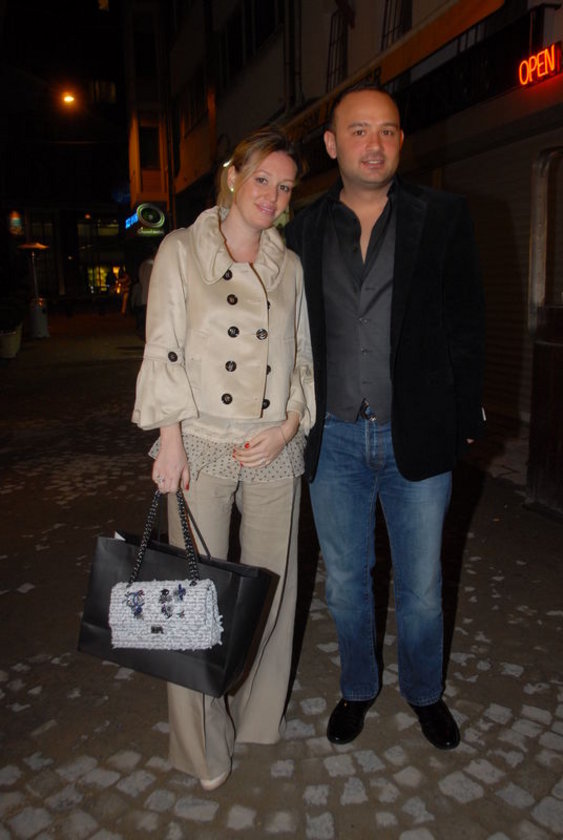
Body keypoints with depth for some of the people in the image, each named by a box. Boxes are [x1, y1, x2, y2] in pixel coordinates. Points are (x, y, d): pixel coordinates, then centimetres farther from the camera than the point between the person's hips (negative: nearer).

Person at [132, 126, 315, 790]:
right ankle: (202, 745, 21)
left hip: (274, 449, 3)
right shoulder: (182, 250, 3)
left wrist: (289, 425, -3)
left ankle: (259, 716, 33)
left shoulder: (290, 266, 12)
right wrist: (170, 437, -10)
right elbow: (163, 349, -3)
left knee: (270, 583, 10)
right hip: (201, 444, -3)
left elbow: (302, 356, 12)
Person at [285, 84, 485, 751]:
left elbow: (465, 323, 1)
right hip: (334, 440, 2)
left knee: (421, 584, 13)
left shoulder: (441, 217, 0)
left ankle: (424, 691, 41)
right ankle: (357, 687, 41)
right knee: (345, 580, 16)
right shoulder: (304, 231, 4)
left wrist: (464, 417, -2)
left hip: (417, 436, -1)